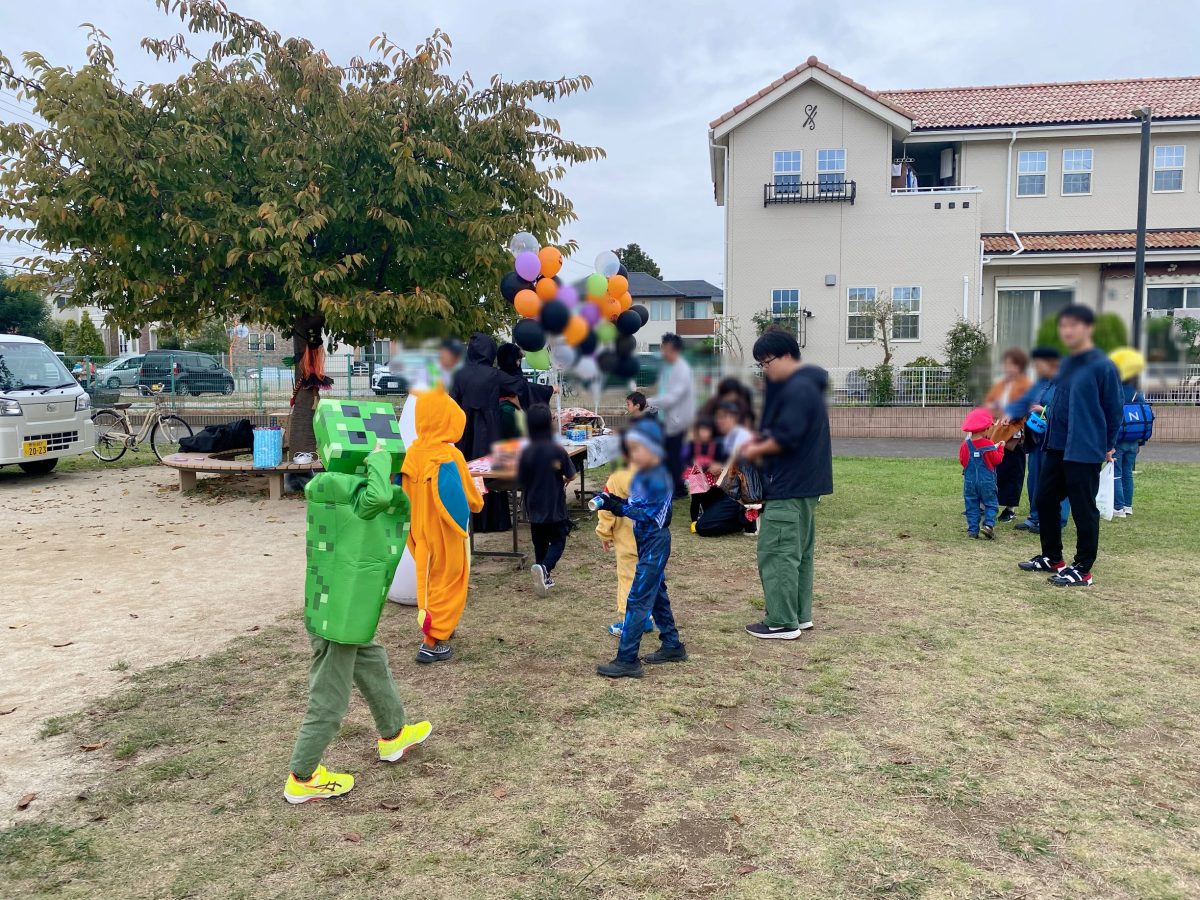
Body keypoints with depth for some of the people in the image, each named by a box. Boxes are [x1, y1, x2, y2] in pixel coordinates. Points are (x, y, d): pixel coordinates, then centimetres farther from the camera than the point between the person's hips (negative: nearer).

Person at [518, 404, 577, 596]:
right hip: (555, 507, -3)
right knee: (558, 542, 8)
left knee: (540, 543, 17)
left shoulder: (526, 452, -8)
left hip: (534, 507, 3)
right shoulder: (557, 450, -14)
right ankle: (544, 568, -16)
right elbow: (570, 475, -7)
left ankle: (544, 577, 23)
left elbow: (521, 481, -2)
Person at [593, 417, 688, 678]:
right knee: (656, 594, 19)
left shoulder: (658, 478, -20)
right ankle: (672, 646, 32)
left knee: (638, 599, -10)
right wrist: (614, 502, -3)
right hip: (647, 543, 10)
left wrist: (618, 507, -28)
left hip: (655, 544, -10)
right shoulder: (641, 476, 10)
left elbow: (647, 513, -25)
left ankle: (627, 660, -8)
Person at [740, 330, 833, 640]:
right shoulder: (803, 384, 16)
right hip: (804, 484, 11)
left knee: (776, 553, -6)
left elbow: (786, 438, -24)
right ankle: (800, 615, 25)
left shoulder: (798, 389, -18)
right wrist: (759, 439, 6)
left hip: (789, 489, -11)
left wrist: (756, 451, -9)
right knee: (799, 552, 16)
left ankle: (782, 622, 0)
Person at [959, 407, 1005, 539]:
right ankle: (989, 524, -11)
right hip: (987, 481, -2)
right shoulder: (989, 445, -10)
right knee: (990, 504, 8)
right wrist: (1000, 448, 9)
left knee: (971, 505, 6)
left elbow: (962, 461, 4)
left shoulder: (965, 445, -2)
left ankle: (972, 529, 3)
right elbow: (997, 460, -5)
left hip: (970, 480, 2)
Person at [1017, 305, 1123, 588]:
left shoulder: (1102, 366, -12)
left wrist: (1108, 446, -4)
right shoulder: (1065, 364, 12)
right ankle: (1052, 557, 29)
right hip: (1056, 448, 8)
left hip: (1085, 453, -8)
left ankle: (1082, 570, 12)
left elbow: (1114, 409, -9)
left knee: (1083, 510, 1)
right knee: (1045, 500, 14)